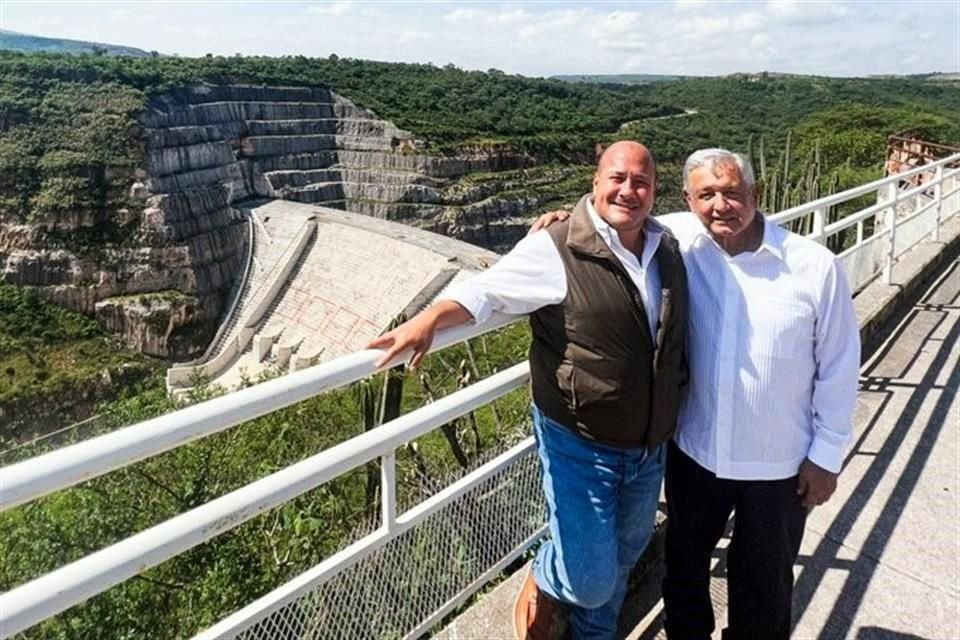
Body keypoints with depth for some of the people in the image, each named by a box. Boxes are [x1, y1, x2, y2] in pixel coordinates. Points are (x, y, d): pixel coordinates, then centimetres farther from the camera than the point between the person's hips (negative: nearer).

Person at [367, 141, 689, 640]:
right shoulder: (558, 251, -19)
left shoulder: (668, 249, 2)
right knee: (589, 579, -2)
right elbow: (484, 291, -20)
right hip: (581, 446, -6)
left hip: (651, 448, 7)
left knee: (623, 556, 25)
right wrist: (429, 320, -38)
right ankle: (543, 583, 36)